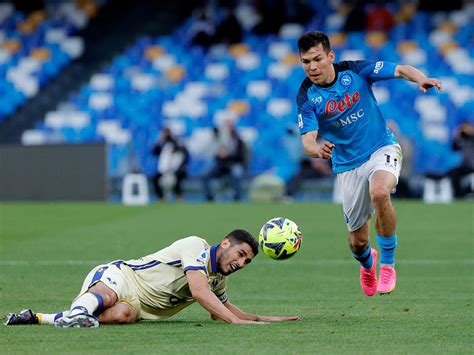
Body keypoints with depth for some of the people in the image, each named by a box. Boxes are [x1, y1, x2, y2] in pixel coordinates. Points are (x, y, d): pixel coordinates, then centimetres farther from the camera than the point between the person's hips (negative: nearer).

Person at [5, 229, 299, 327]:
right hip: (118, 275, -6)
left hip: (138, 305, 6)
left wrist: (262, 318, 23)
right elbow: (199, 292, -25)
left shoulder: (220, 280, 15)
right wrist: (237, 321, -30)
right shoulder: (196, 246, -12)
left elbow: (220, 310, 33)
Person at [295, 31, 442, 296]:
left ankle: (387, 264, -17)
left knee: (379, 192, -36)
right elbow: (308, 140, -17)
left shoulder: (355, 71, -11)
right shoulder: (307, 96, -10)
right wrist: (318, 149, -41)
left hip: (382, 148, -2)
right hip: (347, 165, 2)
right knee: (358, 240, 4)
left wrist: (421, 79, -33)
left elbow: (401, 70, -10)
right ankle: (367, 262, 45)